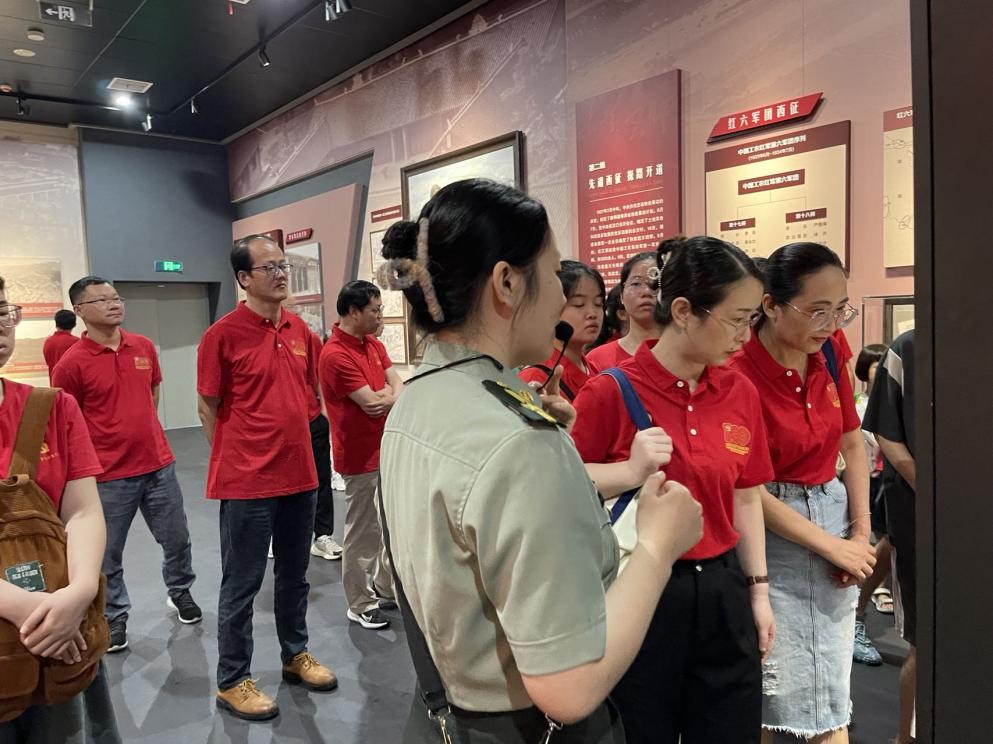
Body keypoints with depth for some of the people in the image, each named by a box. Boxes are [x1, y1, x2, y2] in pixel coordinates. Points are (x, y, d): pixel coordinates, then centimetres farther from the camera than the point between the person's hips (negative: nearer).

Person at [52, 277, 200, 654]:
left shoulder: (144, 347, 3)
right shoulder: (71, 363, -12)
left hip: (159, 464, 4)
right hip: (108, 475, -4)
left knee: (177, 540, 15)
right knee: (108, 554, 9)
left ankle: (180, 593, 38)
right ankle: (115, 618, 28)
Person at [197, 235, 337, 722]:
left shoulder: (299, 330, 6)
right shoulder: (223, 334, -12)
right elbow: (208, 408, -6)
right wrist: (237, 461, -1)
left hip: (300, 476, 6)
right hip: (247, 482, -6)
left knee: (294, 575, 19)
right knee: (242, 584, 6)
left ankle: (296, 655, 37)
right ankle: (232, 681, 23)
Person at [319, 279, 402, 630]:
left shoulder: (374, 345, 9)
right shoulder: (335, 355, -21)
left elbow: (398, 386, 3)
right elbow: (373, 404, -22)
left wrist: (389, 397, -19)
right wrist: (394, 396, -2)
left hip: (388, 450, 9)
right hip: (362, 457, -9)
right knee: (362, 533, 4)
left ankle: (386, 589, 35)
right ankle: (360, 605, 19)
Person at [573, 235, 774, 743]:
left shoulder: (741, 392, 2)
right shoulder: (612, 391, -15)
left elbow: (745, 497, 10)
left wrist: (758, 589, 12)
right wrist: (631, 472, -25)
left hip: (722, 592, 5)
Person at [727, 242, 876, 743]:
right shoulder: (737, 374, -20)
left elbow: (852, 446, 11)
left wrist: (860, 536, 2)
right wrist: (832, 545, -12)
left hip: (835, 519, 6)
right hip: (771, 534, -6)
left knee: (832, 689, 16)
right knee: (772, 689, 7)